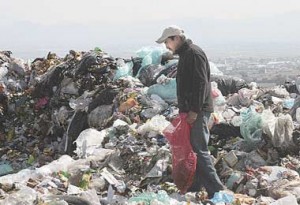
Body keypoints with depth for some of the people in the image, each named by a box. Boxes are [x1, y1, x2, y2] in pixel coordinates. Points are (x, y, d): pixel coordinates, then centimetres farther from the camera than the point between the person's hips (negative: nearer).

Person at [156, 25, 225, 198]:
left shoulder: (194, 53, -14)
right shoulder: (184, 54, 18)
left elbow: (201, 84, -21)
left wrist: (194, 110, -22)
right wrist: (184, 109, 20)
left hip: (198, 111, -10)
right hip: (191, 110, 10)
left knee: (199, 149, -11)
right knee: (191, 147, 14)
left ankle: (216, 189, -9)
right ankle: (195, 186, 22)